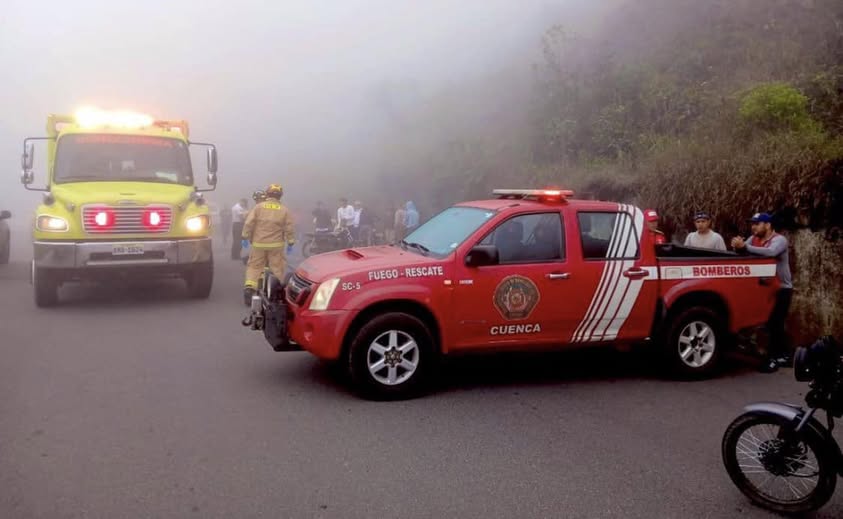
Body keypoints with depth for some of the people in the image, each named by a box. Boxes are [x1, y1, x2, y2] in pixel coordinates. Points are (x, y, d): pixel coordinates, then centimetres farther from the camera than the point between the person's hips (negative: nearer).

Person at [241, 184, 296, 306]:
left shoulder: (259, 207, 1)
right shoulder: (284, 210, 1)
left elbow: (249, 223, -3)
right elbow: (289, 228, -1)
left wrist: (245, 237, 5)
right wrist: (291, 243, 6)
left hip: (258, 244, 1)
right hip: (276, 245, -1)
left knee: (254, 266, 8)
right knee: (277, 268, 7)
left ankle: (249, 287, -9)